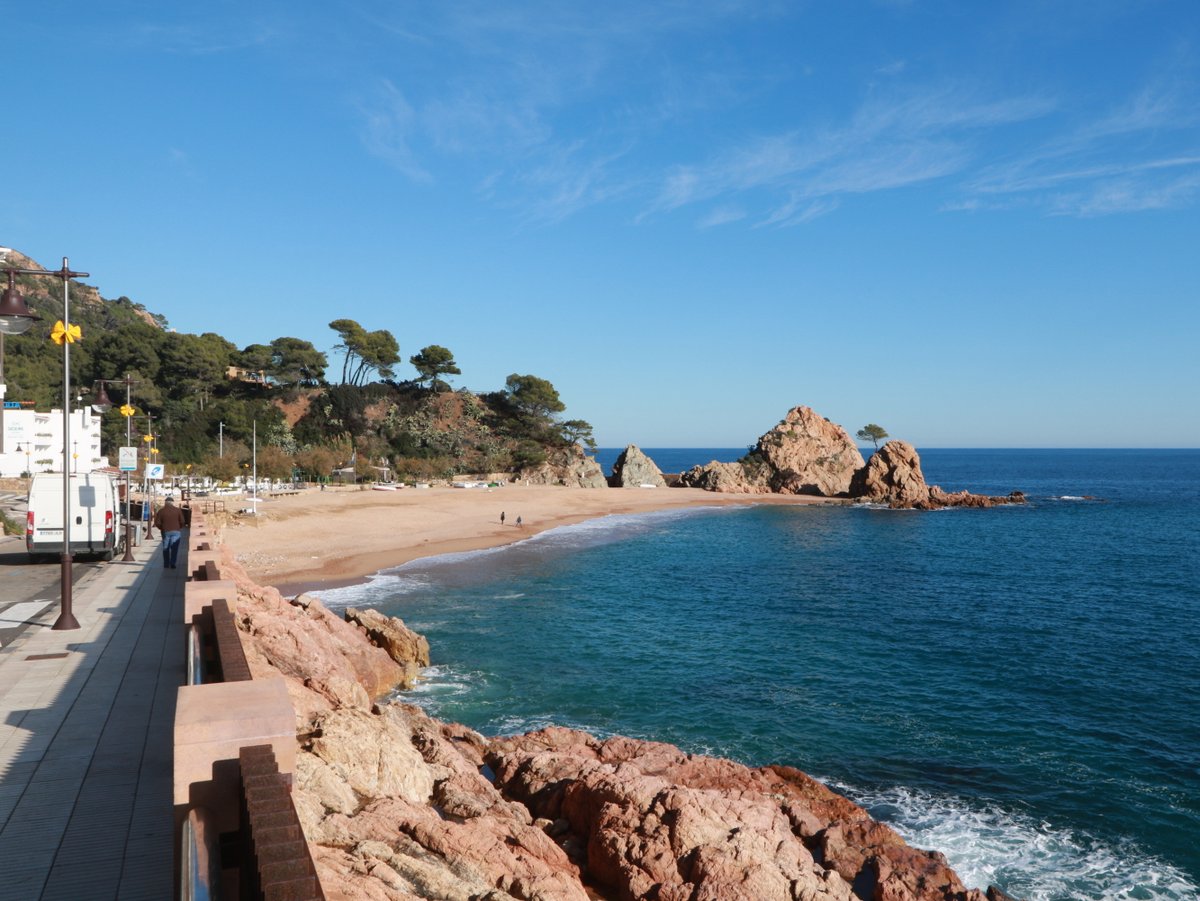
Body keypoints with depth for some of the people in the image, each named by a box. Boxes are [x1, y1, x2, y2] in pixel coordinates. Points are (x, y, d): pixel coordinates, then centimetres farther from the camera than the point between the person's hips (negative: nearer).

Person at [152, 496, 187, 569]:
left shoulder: (161, 511, -2)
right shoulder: (178, 510, -2)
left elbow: (157, 523, -3)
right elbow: (182, 521, -2)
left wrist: (161, 528, 15)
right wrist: (180, 528, 16)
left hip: (166, 532, 1)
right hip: (176, 531, -1)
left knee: (166, 549, 11)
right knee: (174, 548, 3)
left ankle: (166, 565, 13)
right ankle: (172, 564, -4)